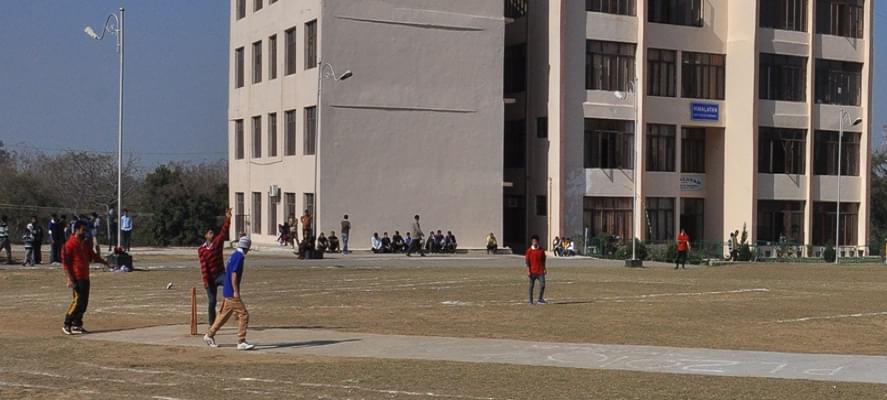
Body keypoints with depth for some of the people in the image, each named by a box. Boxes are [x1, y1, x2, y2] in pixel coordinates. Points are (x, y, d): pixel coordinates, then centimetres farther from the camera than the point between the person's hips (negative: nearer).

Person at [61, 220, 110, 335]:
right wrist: (70, 279, -18)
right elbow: (65, 262, -14)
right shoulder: (70, 244, -11)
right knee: (77, 301, -11)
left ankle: (77, 325, 17)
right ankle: (67, 325, -2)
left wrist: (103, 262, 15)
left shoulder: (86, 243, 13)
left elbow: (92, 256, 27)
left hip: (85, 277, 8)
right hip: (77, 278, -8)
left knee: (84, 302, 8)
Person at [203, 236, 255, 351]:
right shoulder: (239, 256, -15)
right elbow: (234, 274, -22)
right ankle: (241, 342, -10)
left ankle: (209, 336, 27)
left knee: (224, 315, 18)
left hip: (228, 292, 10)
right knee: (243, 315, -9)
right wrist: (236, 291, -23)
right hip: (232, 293, -10)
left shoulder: (233, 255, 14)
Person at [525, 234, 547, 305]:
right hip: (532, 271, -2)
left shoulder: (541, 250, 5)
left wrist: (544, 269, 10)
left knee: (542, 284, -9)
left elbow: (543, 260, 13)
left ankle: (540, 299, 1)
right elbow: (527, 261, -4)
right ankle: (531, 301, 12)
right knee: (531, 286, 4)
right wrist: (528, 271, -10)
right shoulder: (529, 250, -3)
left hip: (540, 271, 2)